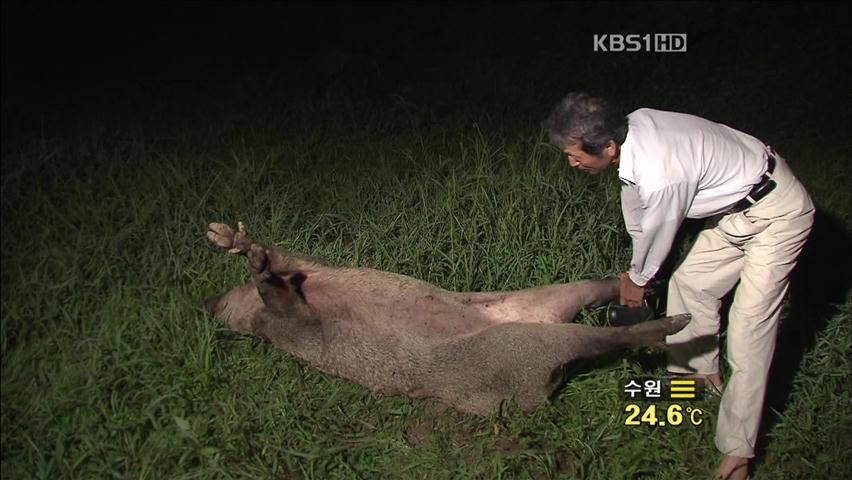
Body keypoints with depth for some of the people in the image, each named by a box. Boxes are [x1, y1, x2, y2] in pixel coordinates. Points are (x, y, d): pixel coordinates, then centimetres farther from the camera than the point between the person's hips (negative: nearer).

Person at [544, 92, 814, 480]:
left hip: (776, 215, -9)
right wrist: (636, 268, 17)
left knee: (748, 330, -10)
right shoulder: (634, 125, -11)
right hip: (738, 204, 9)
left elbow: (657, 236, -17)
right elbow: (636, 205, 5)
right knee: (689, 283, 16)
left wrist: (637, 280, 5)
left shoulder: (660, 177, -37)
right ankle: (697, 370, 39)